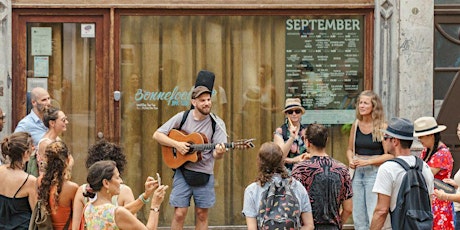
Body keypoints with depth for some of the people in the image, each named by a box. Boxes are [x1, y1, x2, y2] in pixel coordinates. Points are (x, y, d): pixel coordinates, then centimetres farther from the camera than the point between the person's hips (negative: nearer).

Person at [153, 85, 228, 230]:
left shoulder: (217, 124, -2)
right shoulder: (182, 117, -2)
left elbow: (216, 155, -7)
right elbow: (157, 135, 0)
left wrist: (219, 153, -32)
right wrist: (176, 144, -14)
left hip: (205, 174, 1)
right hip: (183, 171, -1)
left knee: (202, 214, 7)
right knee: (179, 214, -5)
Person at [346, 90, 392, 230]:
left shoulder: (382, 127, -7)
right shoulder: (356, 125, 8)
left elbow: (389, 155, -11)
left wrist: (367, 161, -16)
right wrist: (351, 160, -2)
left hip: (374, 172, -5)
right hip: (358, 172, 6)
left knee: (373, 218, -8)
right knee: (358, 218, 9)